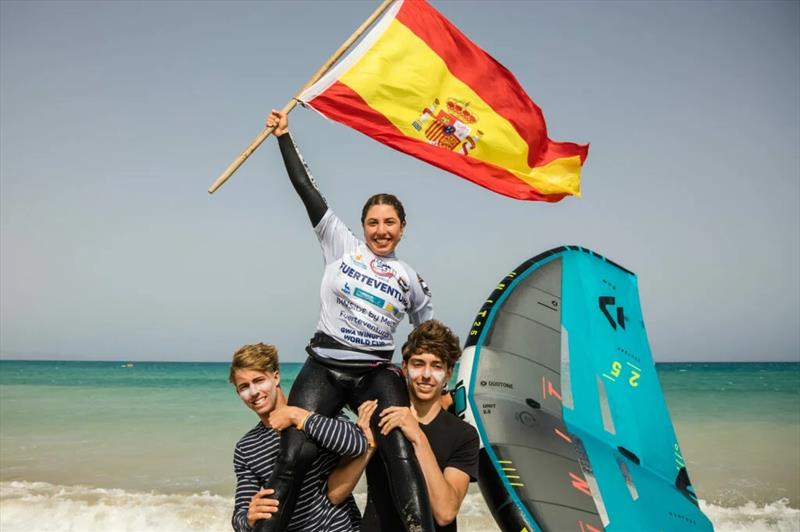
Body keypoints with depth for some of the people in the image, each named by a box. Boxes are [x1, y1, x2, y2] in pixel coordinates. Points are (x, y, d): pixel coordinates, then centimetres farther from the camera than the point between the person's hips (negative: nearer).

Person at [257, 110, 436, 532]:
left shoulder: (409, 279, 13)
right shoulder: (341, 246, 8)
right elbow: (307, 189, 5)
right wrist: (283, 136, 6)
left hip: (377, 376, 1)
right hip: (323, 369, -1)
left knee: (403, 455, -23)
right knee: (293, 458, -16)